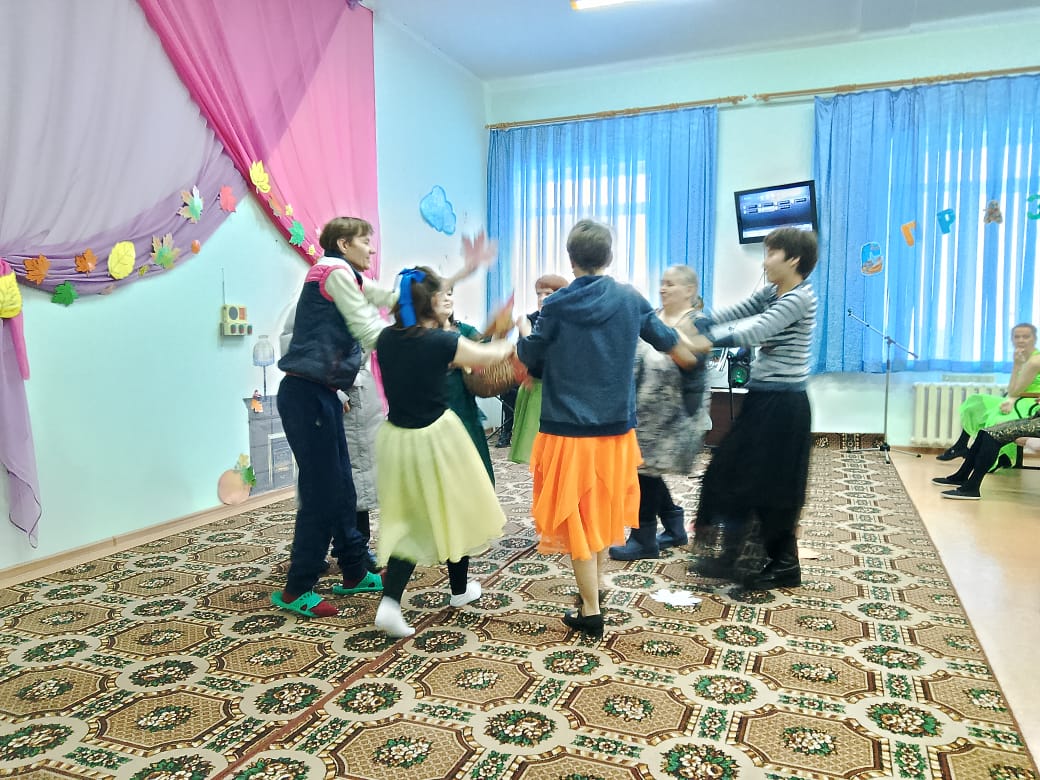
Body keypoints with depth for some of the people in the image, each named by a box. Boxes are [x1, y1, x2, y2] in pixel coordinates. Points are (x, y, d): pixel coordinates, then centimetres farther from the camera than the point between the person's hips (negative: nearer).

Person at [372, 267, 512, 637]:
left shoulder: (386, 339, -2)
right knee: (454, 509, 17)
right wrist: (507, 345, 21)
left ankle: (390, 601, -3)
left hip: (396, 439, 5)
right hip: (436, 438, -5)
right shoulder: (443, 342, -15)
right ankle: (460, 589, 34)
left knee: (407, 520, 14)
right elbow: (487, 356, 1)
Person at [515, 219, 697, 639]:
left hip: (568, 428, -3)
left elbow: (531, 360, 2)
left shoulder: (556, 306, -9)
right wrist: (688, 354, 37)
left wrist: (523, 327, 23)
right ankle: (592, 589, 34)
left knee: (577, 518, 5)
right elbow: (668, 341, 14)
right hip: (616, 427, 3)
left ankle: (590, 612, 9)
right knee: (604, 511, 20)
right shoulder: (631, 299, -1)